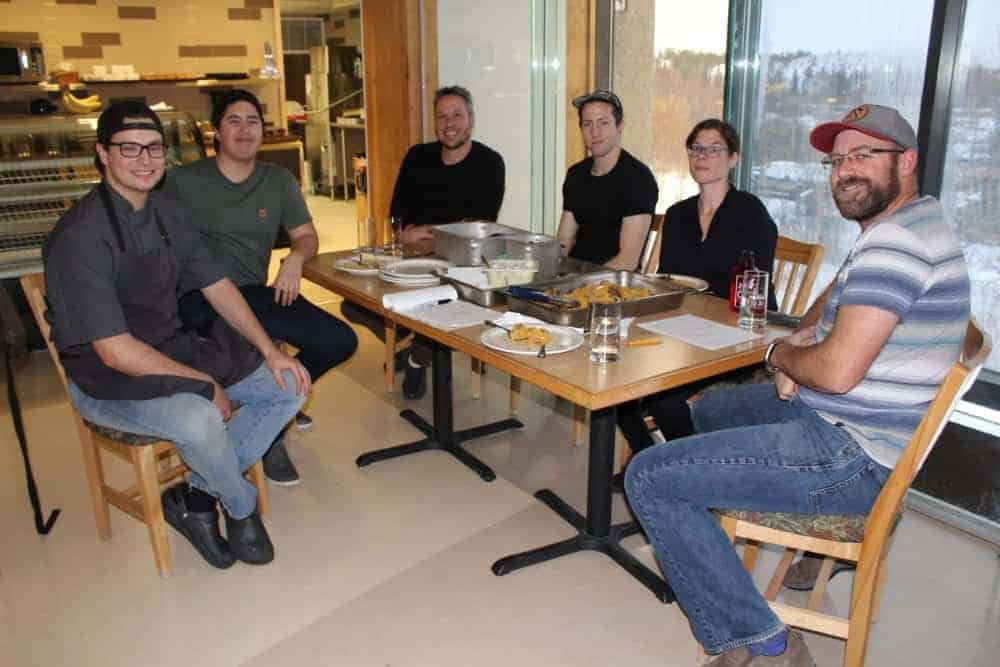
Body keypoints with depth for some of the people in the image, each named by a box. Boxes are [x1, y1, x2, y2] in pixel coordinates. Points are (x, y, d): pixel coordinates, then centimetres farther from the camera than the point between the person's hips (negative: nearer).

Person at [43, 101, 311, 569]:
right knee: (200, 420, -36)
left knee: (289, 387, -3)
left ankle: (195, 495, 3)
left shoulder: (167, 211, 4)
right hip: (107, 379, -8)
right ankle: (242, 508, -2)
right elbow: (115, 351, -23)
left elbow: (216, 286, 8)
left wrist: (269, 351, -3)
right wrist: (206, 383, -20)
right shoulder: (81, 236, -20)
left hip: (173, 350, 8)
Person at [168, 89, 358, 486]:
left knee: (340, 341, -13)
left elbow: (306, 235, 18)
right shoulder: (183, 181, 3)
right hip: (201, 300, -4)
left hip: (257, 293, 5)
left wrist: (295, 258, -6)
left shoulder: (279, 180, 15)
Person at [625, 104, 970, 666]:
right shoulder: (912, 226, 13)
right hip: (837, 418, 11)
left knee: (649, 477, -15)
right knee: (710, 410, 31)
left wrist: (781, 354, -6)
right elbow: (839, 296, 27)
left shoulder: (896, 241, -22)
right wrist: (804, 336, 5)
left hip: (853, 457, -11)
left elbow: (836, 371, -28)